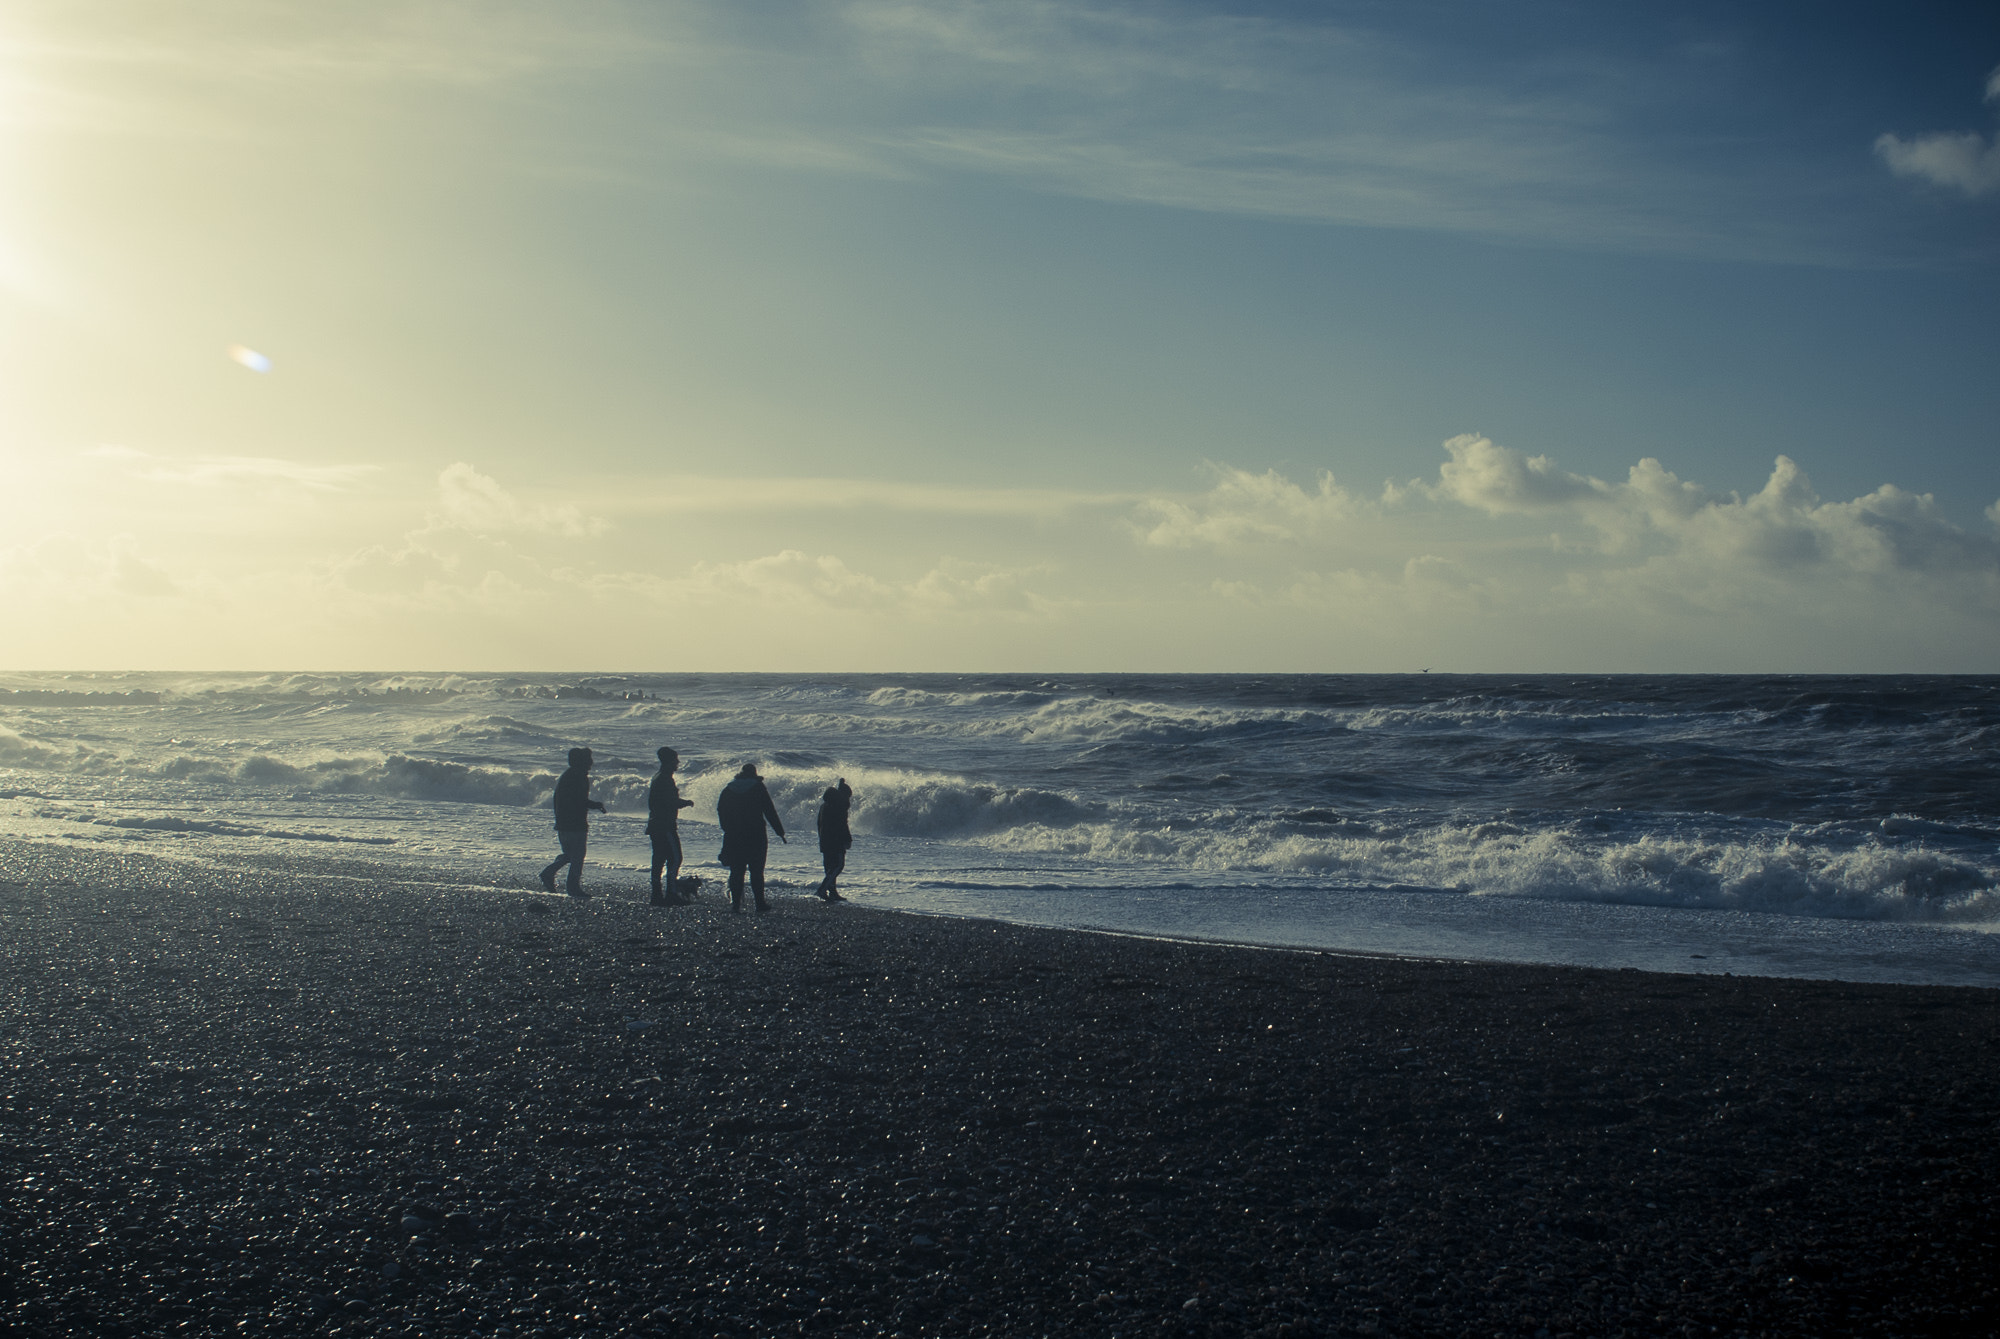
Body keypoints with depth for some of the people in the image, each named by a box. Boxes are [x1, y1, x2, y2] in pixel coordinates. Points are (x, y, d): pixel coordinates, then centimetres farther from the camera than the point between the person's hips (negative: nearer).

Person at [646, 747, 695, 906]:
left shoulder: (657, 779, 17)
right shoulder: (666, 780, -14)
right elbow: (672, 803, -20)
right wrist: (687, 803, -2)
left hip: (655, 825, 10)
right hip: (666, 826, -10)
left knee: (658, 859, 8)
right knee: (675, 857, -8)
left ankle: (657, 894, 8)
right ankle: (672, 892, -12)